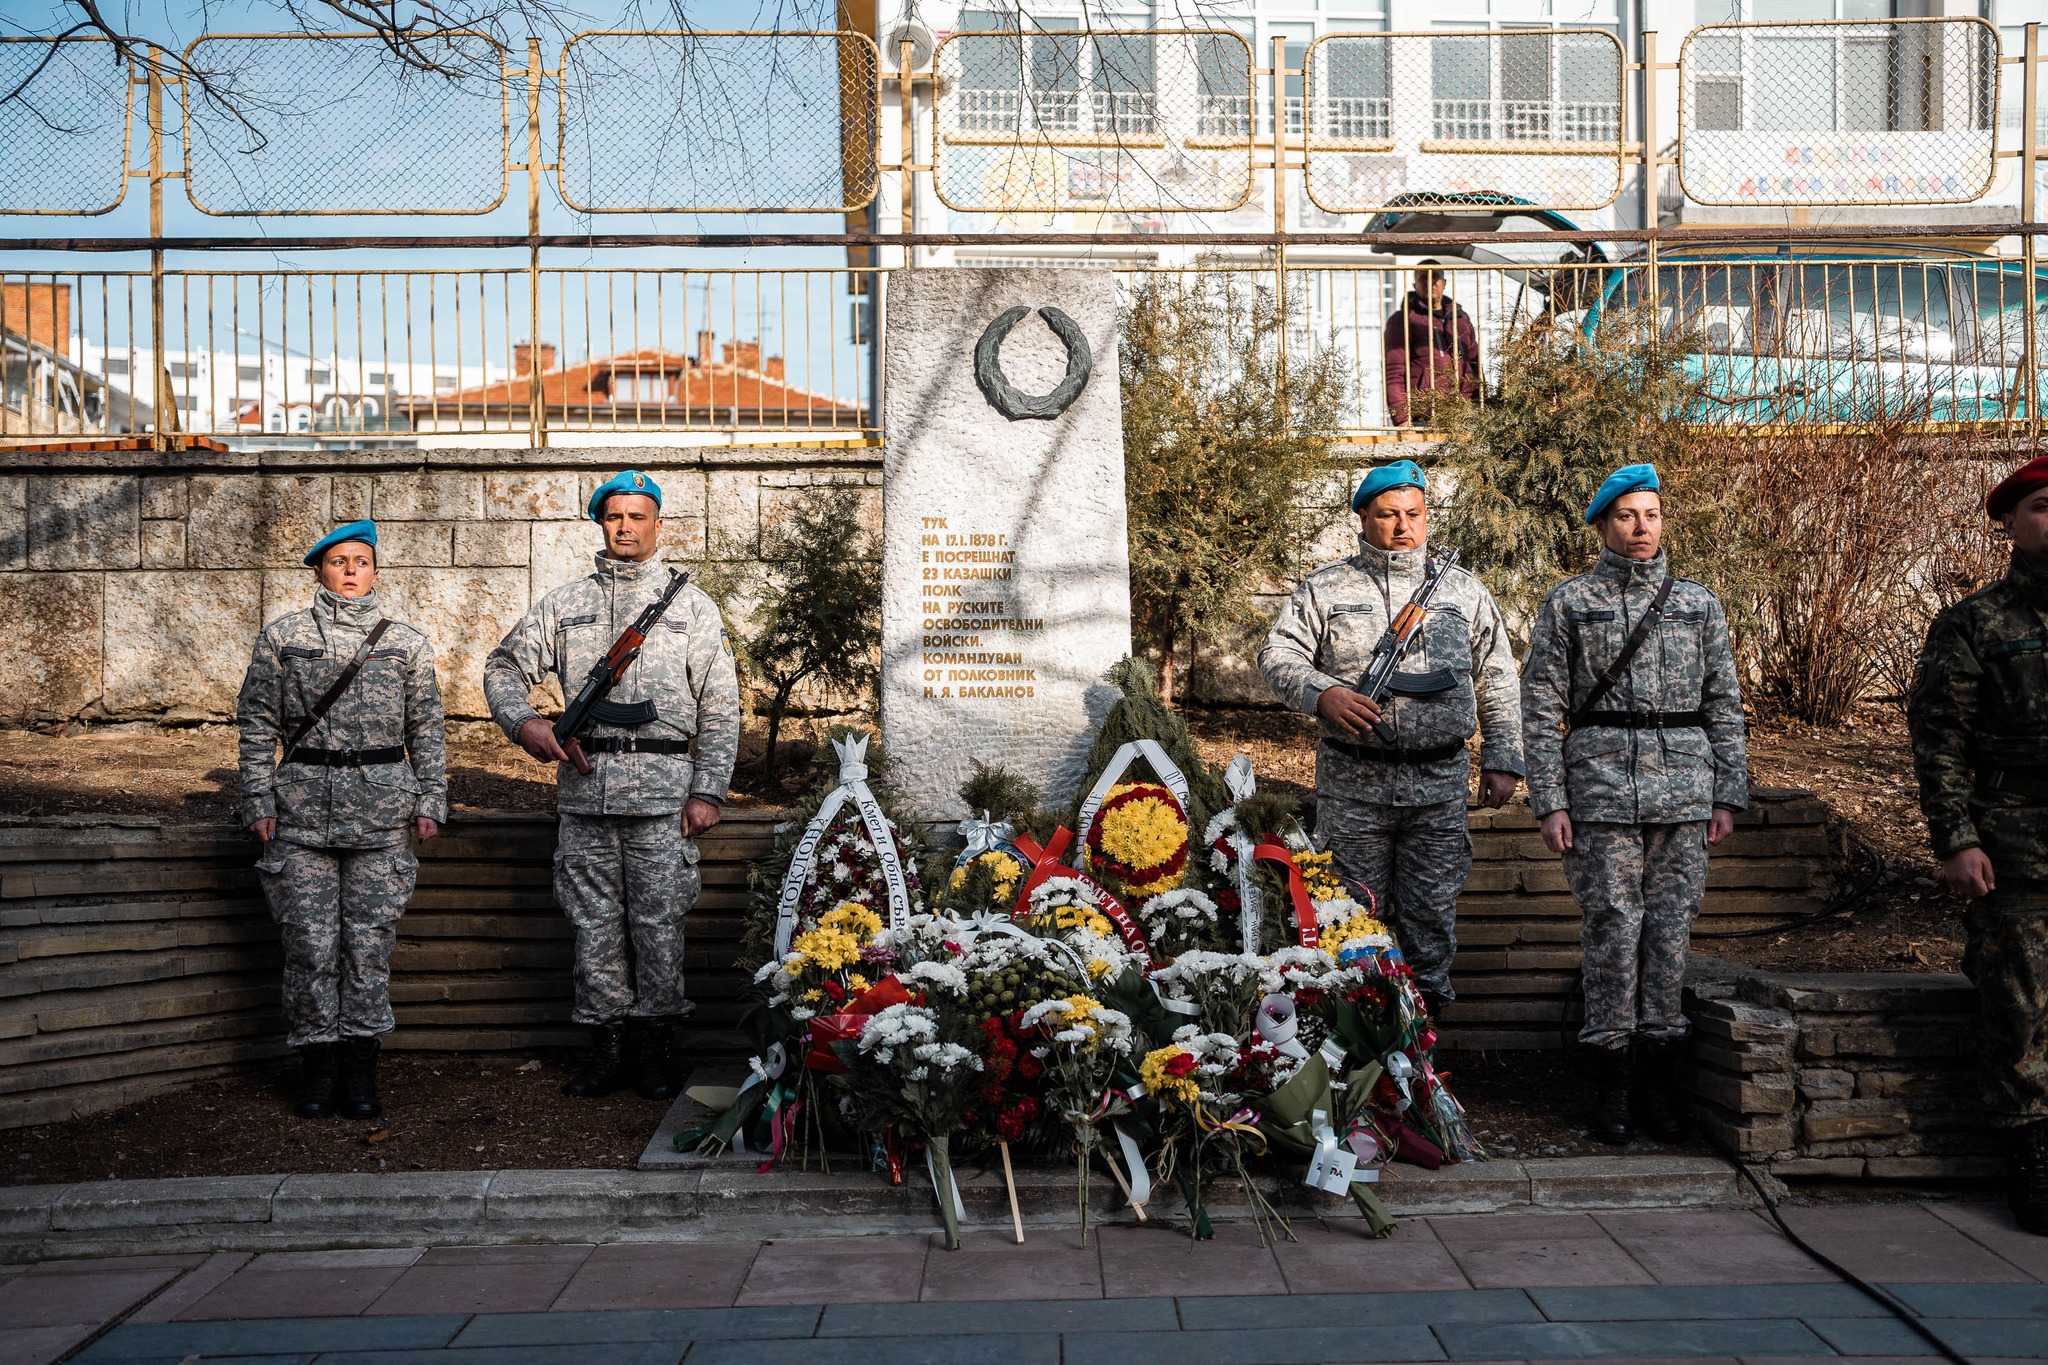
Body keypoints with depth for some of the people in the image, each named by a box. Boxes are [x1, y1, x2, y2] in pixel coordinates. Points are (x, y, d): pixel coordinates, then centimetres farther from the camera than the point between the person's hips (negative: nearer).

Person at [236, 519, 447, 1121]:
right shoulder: (282, 636, 6)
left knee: (369, 941, 1)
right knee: (310, 944, 0)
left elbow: (427, 729, 10)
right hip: (303, 808, 0)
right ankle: (316, 1067, 11)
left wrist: (430, 802, 4)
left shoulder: (406, 642, 8)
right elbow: (257, 722, 7)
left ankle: (360, 1071, 9)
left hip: (382, 809, 0)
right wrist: (258, 801, 1)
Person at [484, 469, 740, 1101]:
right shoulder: (566, 603, 13)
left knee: (659, 924, 1)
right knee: (595, 923, 7)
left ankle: (655, 1045, 12)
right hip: (585, 787, 2)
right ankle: (608, 1044, 17)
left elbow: (721, 709, 4)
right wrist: (523, 722, -5)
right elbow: (505, 665, 16)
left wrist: (708, 790, -4)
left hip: (663, 792, -2)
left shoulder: (691, 606, 8)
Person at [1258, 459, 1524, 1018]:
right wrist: (1322, 692, -20)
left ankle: (1427, 1009, 21)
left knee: (1432, 910, 6)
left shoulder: (1464, 590, 11)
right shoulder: (1326, 588, 5)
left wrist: (1502, 760, 6)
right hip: (1352, 782, -1)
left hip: (1439, 783, 1)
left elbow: (1497, 683, 13)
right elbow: (1278, 653, -1)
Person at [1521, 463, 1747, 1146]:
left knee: (1671, 929, 2)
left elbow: (1724, 704, 14)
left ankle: (1659, 1081, 12)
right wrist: (1549, 801, -5)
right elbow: (1542, 707, 2)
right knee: (1611, 929, -2)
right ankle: (1612, 1083, 7)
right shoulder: (1568, 603, 4)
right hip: (1601, 784, -2)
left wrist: (1727, 795, 7)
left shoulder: (1698, 603, 12)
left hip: (1683, 783, 2)